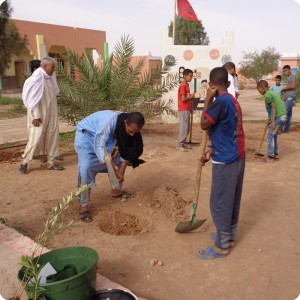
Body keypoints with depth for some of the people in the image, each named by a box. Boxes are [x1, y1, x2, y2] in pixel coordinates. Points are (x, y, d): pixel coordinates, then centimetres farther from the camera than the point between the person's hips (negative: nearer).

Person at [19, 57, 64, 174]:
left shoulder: (50, 77, 6)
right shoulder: (37, 78, -17)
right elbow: (33, 99, -19)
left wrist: (54, 112, 16)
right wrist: (36, 116, -21)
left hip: (51, 113, 8)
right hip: (39, 114, -8)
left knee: (52, 137, 8)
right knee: (36, 138, -5)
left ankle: (51, 163, 17)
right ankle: (24, 162, 12)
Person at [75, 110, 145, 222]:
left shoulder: (131, 127, -17)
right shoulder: (109, 122, -40)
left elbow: (126, 150, -9)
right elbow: (99, 147, -41)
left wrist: (121, 172, -13)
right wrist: (113, 168, -49)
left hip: (105, 137, 7)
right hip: (85, 135, -7)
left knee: (118, 158, 6)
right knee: (86, 167, -23)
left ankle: (116, 190, 26)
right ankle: (84, 206, -14)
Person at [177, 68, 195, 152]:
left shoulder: (186, 85, 14)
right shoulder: (183, 86, -15)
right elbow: (183, 99, -20)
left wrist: (191, 96, 3)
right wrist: (191, 96, -7)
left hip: (187, 109, 10)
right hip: (183, 110, -10)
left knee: (187, 128, 13)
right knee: (183, 127, -7)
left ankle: (183, 143, 21)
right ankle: (179, 144, -1)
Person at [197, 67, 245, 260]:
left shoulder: (221, 101, -19)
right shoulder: (233, 100, 10)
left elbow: (204, 125, -12)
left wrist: (208, 100, -8)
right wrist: (210, 152, 13)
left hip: (225, 161, -9)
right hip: (237, 157, 9)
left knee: (220, 203, 2)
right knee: (232, 200, 19)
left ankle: (222, 246, 15)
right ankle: (230, 236, 34)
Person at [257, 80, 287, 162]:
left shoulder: (267, 95, -10)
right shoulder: (272, 93, 18)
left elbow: (274, 108, -17)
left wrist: (273, 121, -18)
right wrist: (269, 119, 26)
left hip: (278, 118, -9)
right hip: (283, 116, 9)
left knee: (270, 136, -1)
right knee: (274, 135, 20)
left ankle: (270, 157, 3)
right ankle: (275, 154, 27)